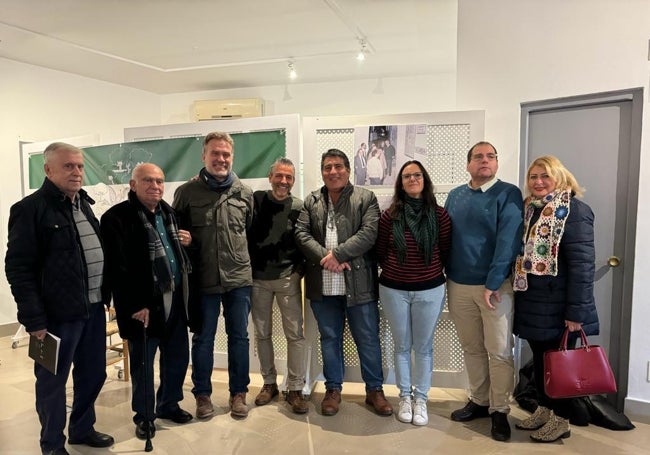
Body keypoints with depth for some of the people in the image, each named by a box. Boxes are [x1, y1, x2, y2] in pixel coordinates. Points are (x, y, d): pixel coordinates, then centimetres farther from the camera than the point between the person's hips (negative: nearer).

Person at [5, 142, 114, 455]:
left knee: (93, 373, 17)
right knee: (53, 381, 10)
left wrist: (105, 296, 14)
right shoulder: (31, 209, -10)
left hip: (93, 308, 7)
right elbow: (18, 268, -14)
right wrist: (33, 319, -17)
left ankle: (83, 429, 36)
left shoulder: (84, 204, 13)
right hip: (58, 313, -7)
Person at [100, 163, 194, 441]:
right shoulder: (117, 217, -12)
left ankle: (169, 405, 37)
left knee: (178, 357, 16)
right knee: (143, 364, 9)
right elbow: (117, 268, -17)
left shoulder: (168, 212, 11)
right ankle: (144, 416, 28)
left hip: (174, 300, 7)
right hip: (143, 304, -6)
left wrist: (186, 242, 4)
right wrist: (135, 305, -19)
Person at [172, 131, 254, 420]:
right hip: (203, 278, -1)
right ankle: (203, 395, 27)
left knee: (239, 337, 10)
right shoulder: (187, 192, -2)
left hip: (239, 277, 2)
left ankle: (238, 393, 25)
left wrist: (240, 255, 10)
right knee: (203, 338, 11)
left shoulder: (245, 193, 4)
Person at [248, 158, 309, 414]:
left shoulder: (299, 207, -2)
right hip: (257, 278, 1)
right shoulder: (255, 200, 0)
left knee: (295, 334, -1)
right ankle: (269, 383, 27)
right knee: (262, 333, 11)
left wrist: (299, 270, -6)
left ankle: (295, 389, 11)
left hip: (288, 278, -1)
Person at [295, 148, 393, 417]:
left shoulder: (366, 198, 1)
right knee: (329, 339, 14)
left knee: (368, 340, 8)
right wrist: (325, 258, -14)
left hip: (358, 284, -2)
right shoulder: (311, 201, 11)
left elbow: (369, 233, -11)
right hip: (323, 285, 3)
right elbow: (301, 234, 0)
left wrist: (337, 254, -18)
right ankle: (333, 389, 30)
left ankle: (375, 390, 26)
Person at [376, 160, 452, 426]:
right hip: (394, 290, 1)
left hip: (430, 290, 0)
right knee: (402, 346, 13)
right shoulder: (390, 215, -4)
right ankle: (404, 396, 30)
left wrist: (433, 271, 2)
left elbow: (446, 252, 3)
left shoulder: (439, 215, -5)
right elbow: (380, 253, 5)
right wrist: (394, 270, 3)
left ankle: (420, 398, 27)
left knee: (423, 347, 11)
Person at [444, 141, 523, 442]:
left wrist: (493, 283, -19)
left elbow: (508, 241, -13)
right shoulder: (455, 196, 10)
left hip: (495, 285, -4)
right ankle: (479, 401, 30)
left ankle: (499, 411, 19)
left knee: (499, 351, 3)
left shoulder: (508, 194, -4)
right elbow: (444, 237, 11)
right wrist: (444, 276, 5)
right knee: (471, 349, 14)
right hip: (458, 285, 4)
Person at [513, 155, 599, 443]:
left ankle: (561, 420, 22)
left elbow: (582, 263, -17)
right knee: (539, 358, 17)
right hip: (531, 300, 7)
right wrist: (519, 289, 11)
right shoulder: (529, 208, 9)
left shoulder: (574, 210, -13)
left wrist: (576, 310, -19)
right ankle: (544, 409, 33)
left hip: (557, 303, -7)